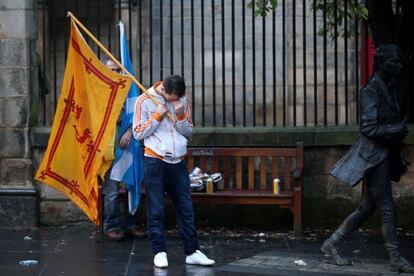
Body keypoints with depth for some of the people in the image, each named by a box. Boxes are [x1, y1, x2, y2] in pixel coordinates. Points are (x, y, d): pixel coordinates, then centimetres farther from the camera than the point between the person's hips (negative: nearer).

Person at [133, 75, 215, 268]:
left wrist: (180, 115, -9)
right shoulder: (144, 101, -4)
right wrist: (158, 116, -12)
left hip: (178, 162, 3)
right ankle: (159, 252, 7)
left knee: (186, 209, 4)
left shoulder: (183, 100, 6)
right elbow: (138, 133, -3)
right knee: (156, 210, -1)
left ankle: (192, 252, 9)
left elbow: (188, 131, 9)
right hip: (155, 162, -3)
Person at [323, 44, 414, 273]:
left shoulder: (388, 89, 15)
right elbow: (369, 128, -18)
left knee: (367, 208, 12)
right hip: (373, 156, -9)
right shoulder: (371, 91, -13)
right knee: (387, 209, -4)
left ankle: (332, 244, 19)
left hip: (383, 156, 9)